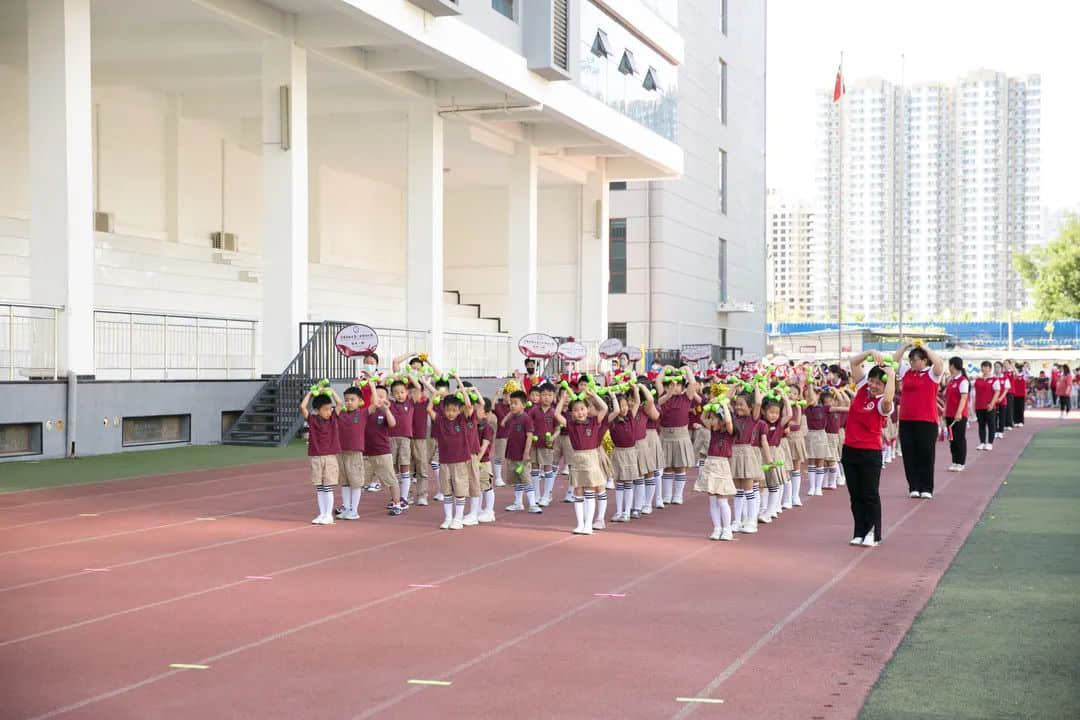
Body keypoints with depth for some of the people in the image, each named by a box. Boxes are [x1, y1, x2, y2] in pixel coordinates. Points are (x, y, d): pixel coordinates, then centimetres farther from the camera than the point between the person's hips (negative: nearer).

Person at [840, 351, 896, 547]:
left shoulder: (883, 403, -12)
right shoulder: (862, 388, 5)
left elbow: (887, 399, -38)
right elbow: (854, 362, 8)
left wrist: (891, 375, -28)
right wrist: (871, 353, -6)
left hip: (870, 453, -6)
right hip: (850, 449, 6)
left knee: (870, 495, 1)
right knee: (855, 494, 11)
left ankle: (873, 533, 12)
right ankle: (859, 533, 18)